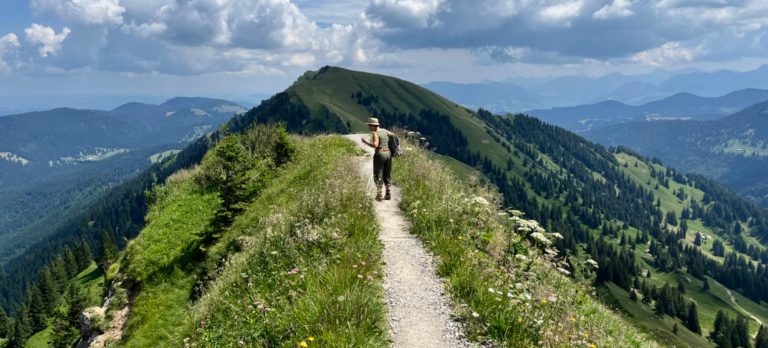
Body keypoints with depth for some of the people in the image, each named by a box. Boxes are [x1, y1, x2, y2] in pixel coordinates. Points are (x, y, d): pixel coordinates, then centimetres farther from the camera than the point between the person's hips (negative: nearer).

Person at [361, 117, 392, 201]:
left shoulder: (375, 133, -11)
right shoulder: (385, 131, 11)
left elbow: (375, 145, -22)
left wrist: (365, 142, -10)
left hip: (379, 154, -7)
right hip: (388, 154, 7)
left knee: (378, 176, 2)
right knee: (387, 175, 14)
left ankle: (379, 195, 1)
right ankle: (388, 195, 13)